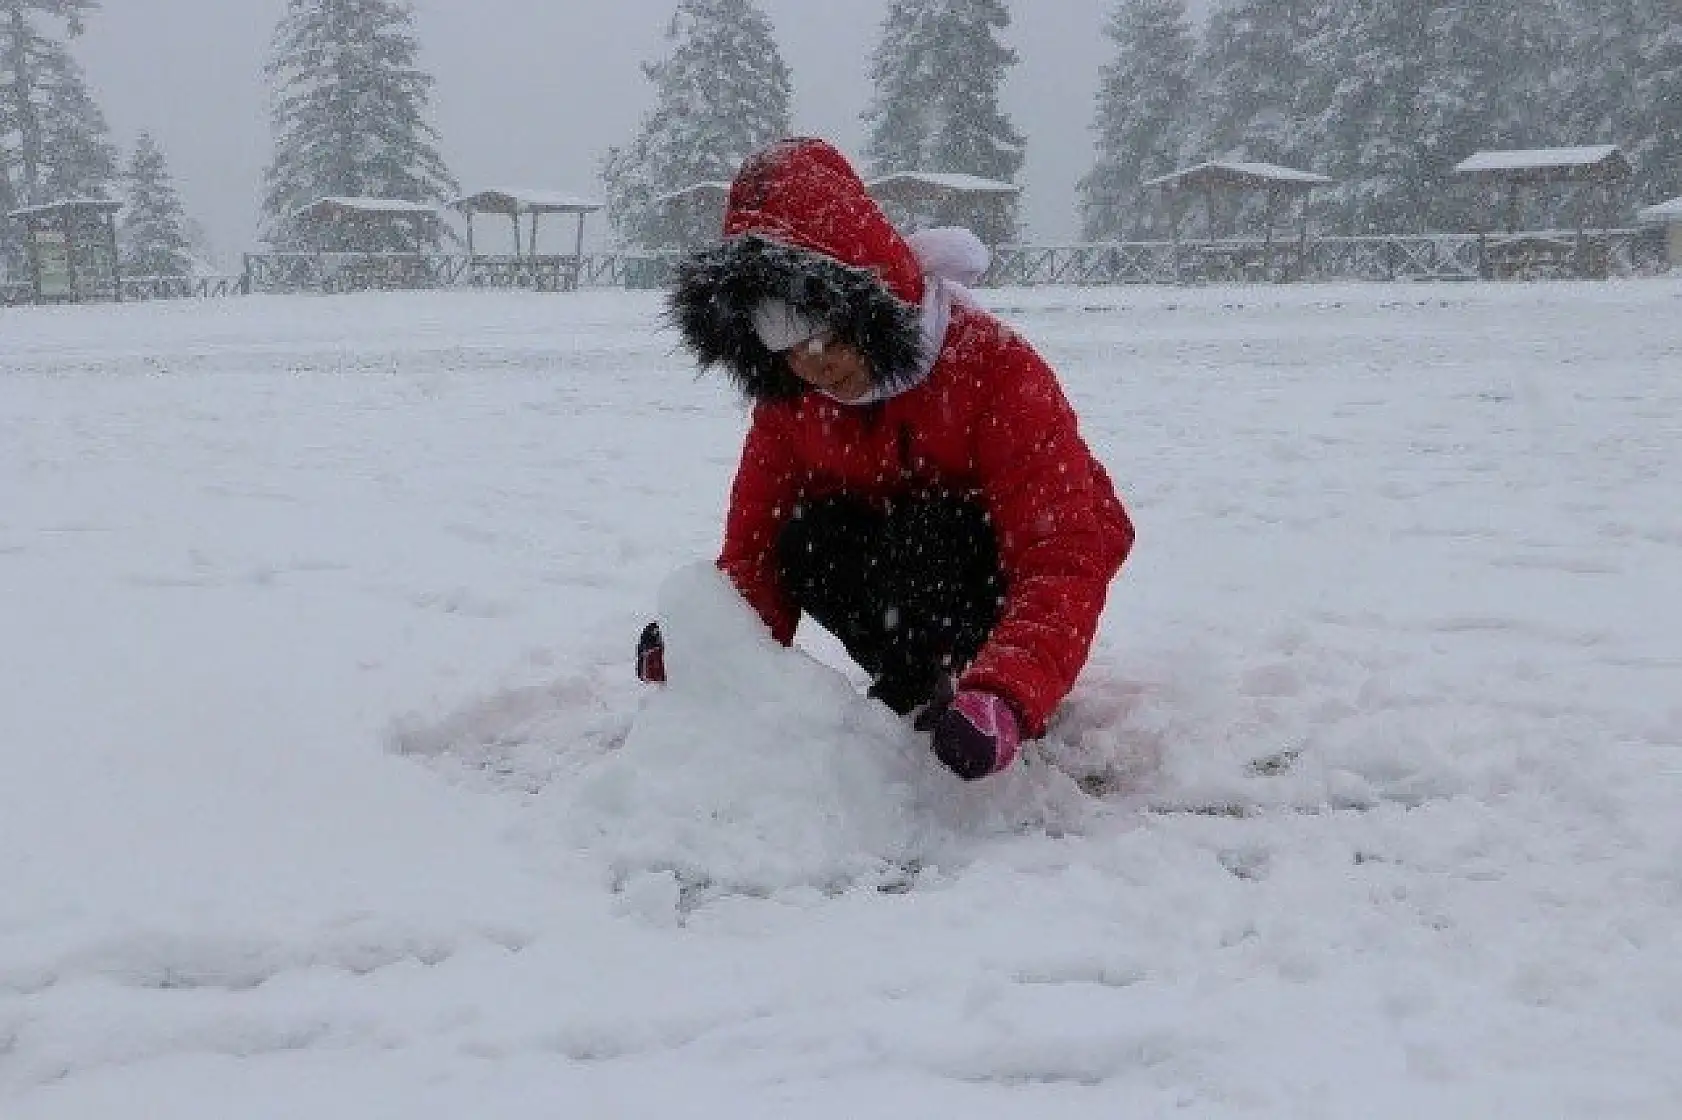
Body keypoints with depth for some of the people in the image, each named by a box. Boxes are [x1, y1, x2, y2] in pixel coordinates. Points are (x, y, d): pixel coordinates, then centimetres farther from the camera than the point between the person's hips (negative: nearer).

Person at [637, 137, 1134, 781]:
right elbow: (754, 547, -11)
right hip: (906, 552, 5)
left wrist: (1005, 696, -54)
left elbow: (1064, 561, -37)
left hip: (1007, 571, -5)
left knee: (923, 531, -35)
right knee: (804, 541, -26)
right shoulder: (789, 399, -12)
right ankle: (923, 689, -9)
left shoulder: (994, 368, -30)